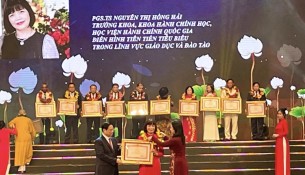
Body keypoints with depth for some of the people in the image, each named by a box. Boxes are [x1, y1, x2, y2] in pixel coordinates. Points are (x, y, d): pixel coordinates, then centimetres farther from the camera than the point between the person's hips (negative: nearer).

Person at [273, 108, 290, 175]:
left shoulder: (284, 121, -11)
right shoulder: (279, 122, 15)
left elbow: (286, 132, -17)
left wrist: (277, 135, -16)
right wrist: (275, 135, 4)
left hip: (283, 141, -9)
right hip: (278, 142, 9)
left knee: (283, 158, -6)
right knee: (279, 158, 10)